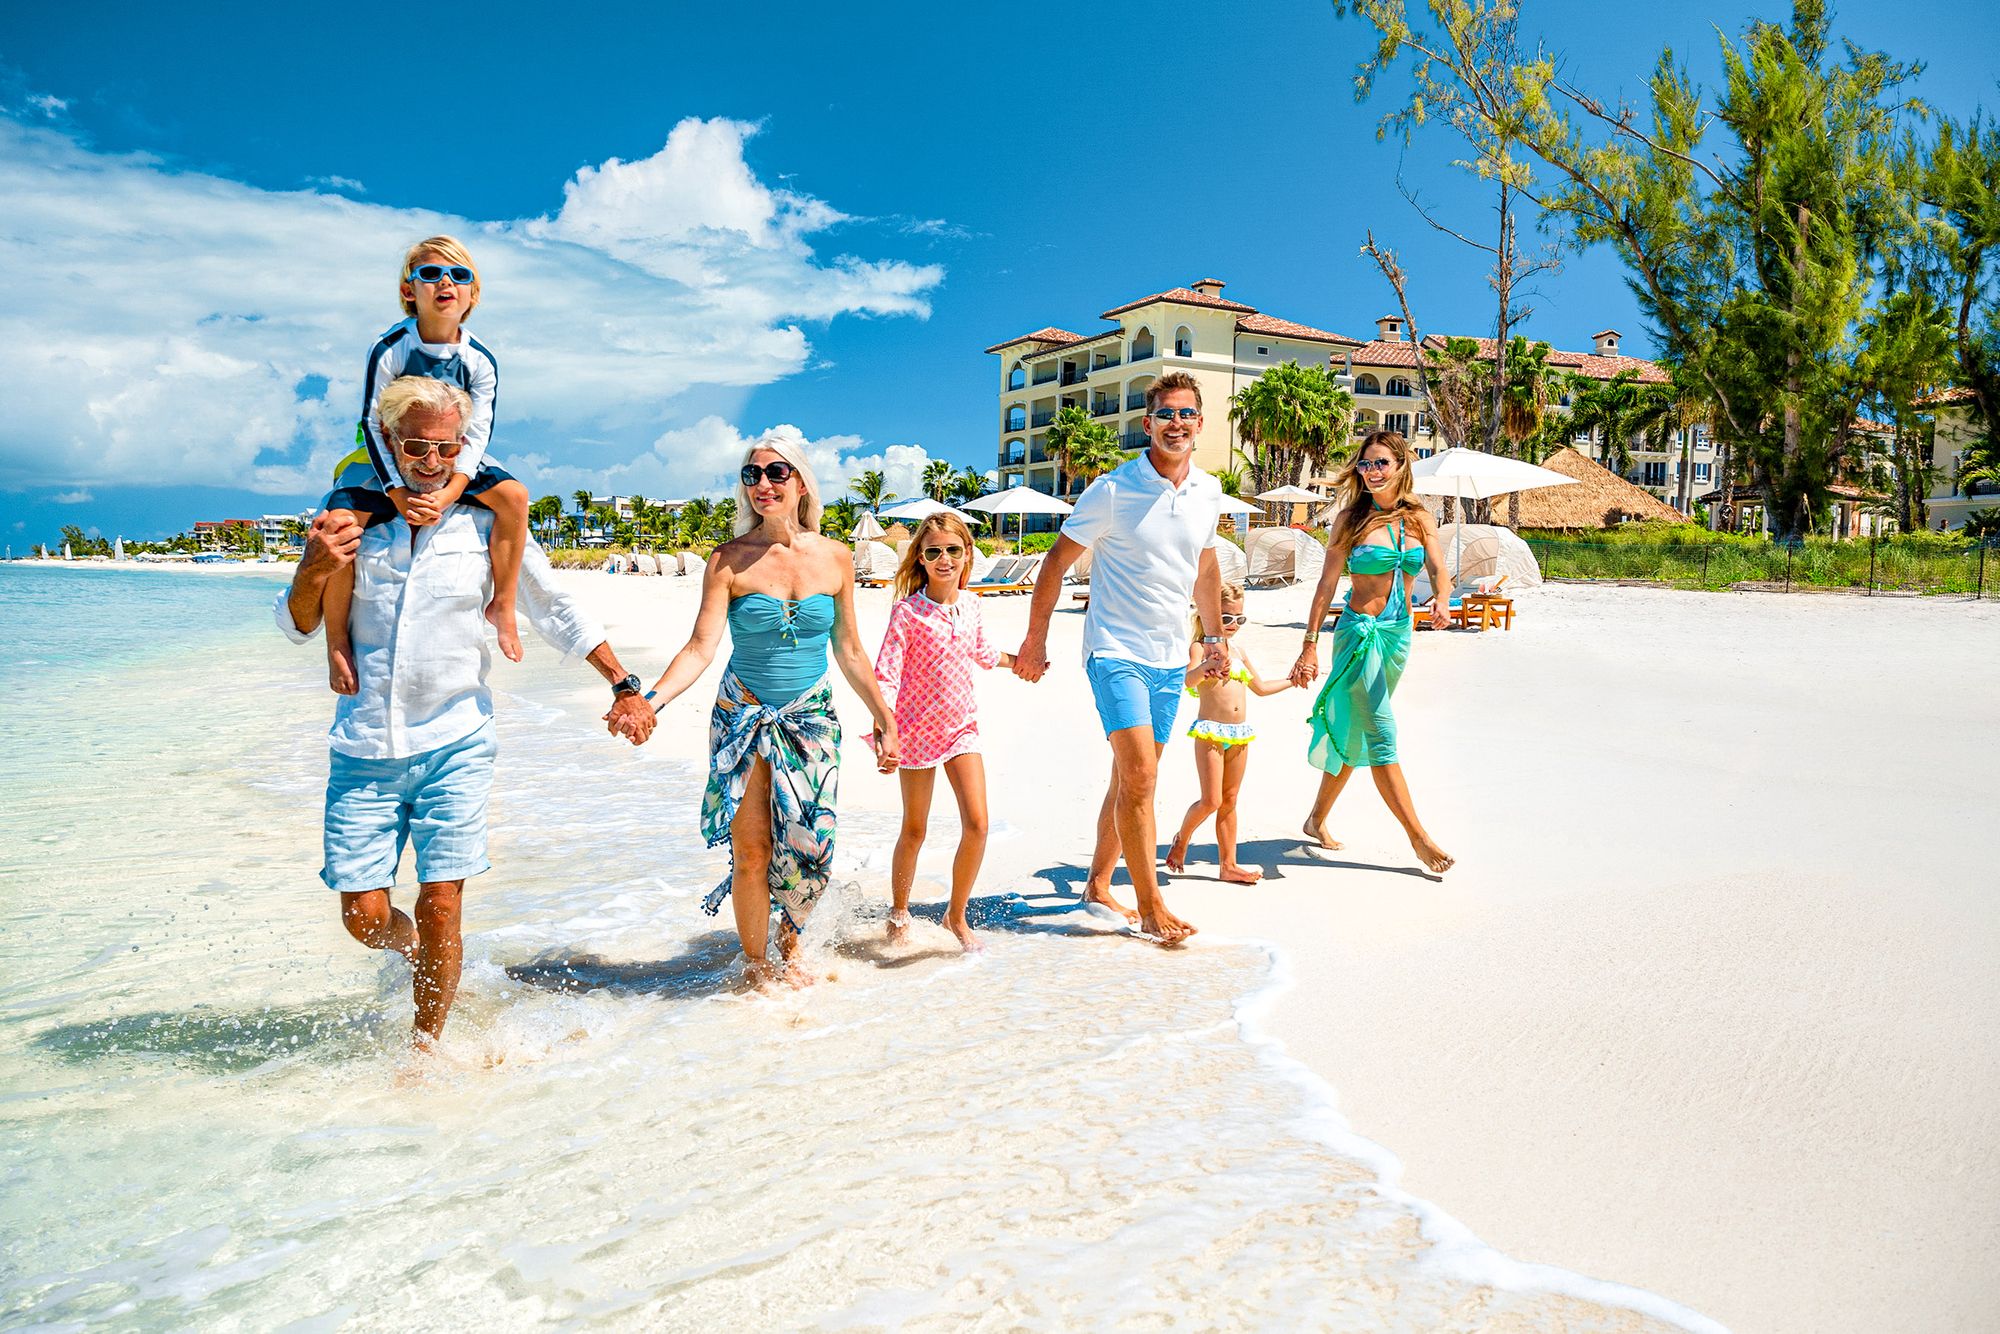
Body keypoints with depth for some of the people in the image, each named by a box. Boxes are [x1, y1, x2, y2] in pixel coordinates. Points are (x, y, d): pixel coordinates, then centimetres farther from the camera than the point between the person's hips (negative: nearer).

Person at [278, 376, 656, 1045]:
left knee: (439, 906, -2)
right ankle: (419, 952, 38)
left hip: (455, 744, -1)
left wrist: (624, 685, 0)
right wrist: (314, 570, -13)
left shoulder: (486, 524, 1)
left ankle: (424, 1048, 18)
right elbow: (296, 627, 8)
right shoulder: (351, 518, 5)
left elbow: (557, 612, 7)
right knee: (365, 916, 3)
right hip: (364, 747, 2)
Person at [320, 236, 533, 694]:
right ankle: (337, 638, -10)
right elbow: (372, 425, -15)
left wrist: (449, 492, -29)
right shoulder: (389, 350, -15)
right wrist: (399, 495, -27)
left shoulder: (480, 360, -9)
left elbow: (477, 434, -12)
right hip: (386, 460, -2)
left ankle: (502, 605, -9)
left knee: (513, 495, -24)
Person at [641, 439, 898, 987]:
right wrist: (650, 700, -27)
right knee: (751, 852, -2)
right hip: (743, 719, -2)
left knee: (809, 847, -1)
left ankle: (789, 942, 29)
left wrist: (884, 716, 11)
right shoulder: (729, 560, -5)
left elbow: (849, 651, 9)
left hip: (811, 717, 2)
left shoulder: (835, 558, 2)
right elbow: (701, 647, -12)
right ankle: (756, 967, 20)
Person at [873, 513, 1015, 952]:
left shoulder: (969, 603, 3)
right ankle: (898, 912, 31)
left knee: (977, 824, -6)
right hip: (917, 729, -4)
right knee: (915, 830, 8)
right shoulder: (907, 611, -14)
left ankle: (957, 915, 13)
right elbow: (886, 674, -17)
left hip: (962, 726, 4)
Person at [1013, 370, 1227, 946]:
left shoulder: (1208, 493, 6)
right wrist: (1036, 639, -4)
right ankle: (1151, 908, -3)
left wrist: (1214, 637, 24)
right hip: (1116, 650, -6)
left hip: (1171, 658, 6)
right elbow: (1057, 560, -4)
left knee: (1132, 777, 13)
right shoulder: (1113, 491, -11)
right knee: (1140, 775, -14)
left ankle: (1098, 884, 28)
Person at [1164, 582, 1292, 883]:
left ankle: (1228, 865, 14)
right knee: (1211, 800, -9)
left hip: (1240, 734, 6)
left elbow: (1260, 687, 28)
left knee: (1229, 801, 10)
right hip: (1210, 732, -6)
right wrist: (1211, 662, -43)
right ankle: (1181, 840, 18)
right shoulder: (1200, 648, -5)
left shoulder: (1239, 652, 16)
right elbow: (1190, 680, -26)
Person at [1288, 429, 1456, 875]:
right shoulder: (1352, 518, -4)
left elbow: (1439, 570, -1)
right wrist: (1309, 645, -8)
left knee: (1355, 734, 12)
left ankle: (1317, 818, 26)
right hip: (1359, 629, -5)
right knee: (1382, 736, -8)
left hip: (1399, 633, 5)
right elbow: (1327, 584, -4)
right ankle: (1419, 837, -2)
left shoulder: (1419, 517, 8)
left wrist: (1440, 602, -24)